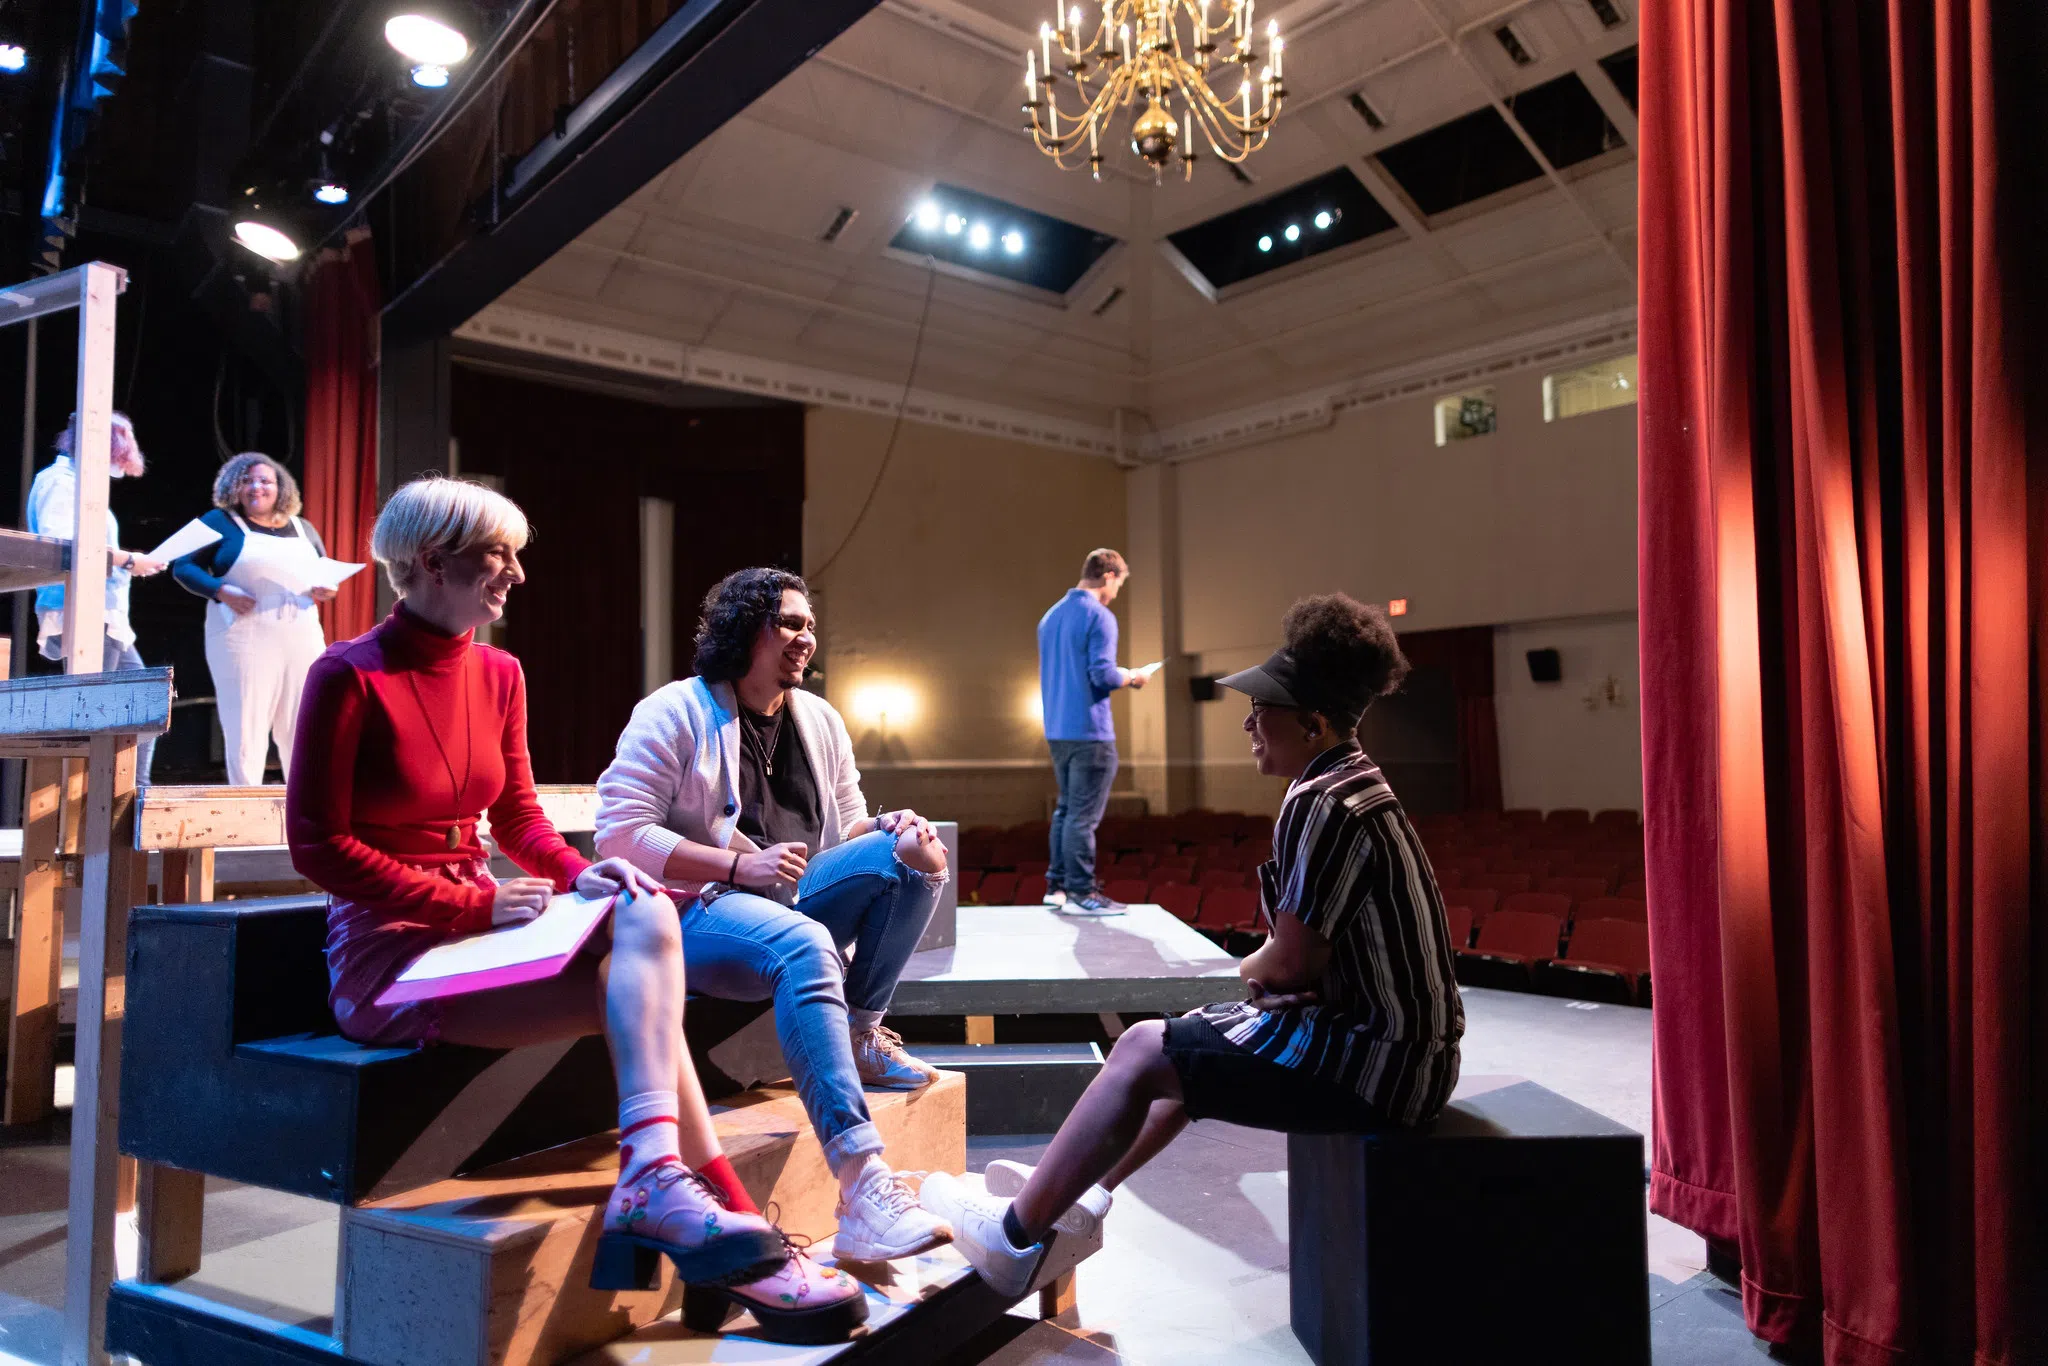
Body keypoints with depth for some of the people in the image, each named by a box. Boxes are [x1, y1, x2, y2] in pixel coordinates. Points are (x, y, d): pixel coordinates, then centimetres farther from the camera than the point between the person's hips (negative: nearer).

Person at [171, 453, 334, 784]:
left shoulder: (303, 529, 18)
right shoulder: (220, 522, 6)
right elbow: (183, 567, 3)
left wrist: (327, 589, 0)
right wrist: (221, 591, -14)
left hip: (303, 641, 4)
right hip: (245, 641, -3)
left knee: (302, 731, 3)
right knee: (245, 729, -2)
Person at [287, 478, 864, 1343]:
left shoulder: (498, 674, 8)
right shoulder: (349, 676, -11)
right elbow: (317, 843, -12)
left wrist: (578, 875, -7)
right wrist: (473, 903, -17)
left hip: (475, 929, 6)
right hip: (388, 955, -6)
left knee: (646, 916, -22)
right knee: (634, 992, -21)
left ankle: (657, 1178, -28)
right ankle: (723, 1213, -18)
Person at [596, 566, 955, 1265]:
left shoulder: (819, 719, 17)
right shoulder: (675, 712, -4)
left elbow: (847, 825, 20)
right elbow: (619, 832, -13)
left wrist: (891, 828, -6)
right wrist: (740, 867, -20)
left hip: (797, 896, 7)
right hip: (700, 908, -7)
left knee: (915, 854, -15)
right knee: (806, 948, -38)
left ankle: (861, 1035, -8)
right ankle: (863, 1188, -46)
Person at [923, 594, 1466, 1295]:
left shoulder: (1321, 804, -21)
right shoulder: (1359, 789, 12)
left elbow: (1289, 961, -19)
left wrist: (1252, 968, 2)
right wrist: (1269, 972, -2)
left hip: (1378, 1060, -11)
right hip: (1396, 1037, 11)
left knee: (1143, 1053, -8)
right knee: (1187, 1043, 21)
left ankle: (1015, 1233, 5)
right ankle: (1078, 1199, 28)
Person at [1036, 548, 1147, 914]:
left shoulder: (1051, 616, 15)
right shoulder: (1099, 617, -12)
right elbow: (1103, 675, -19)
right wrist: (1132, 677, 0)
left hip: (1056, 729, 8)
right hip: (1090, 732, -8)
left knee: (1066, 808, 16)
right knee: (1084, 814, -4)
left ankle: (1057, 885, 19)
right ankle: (1080, 893, 0)